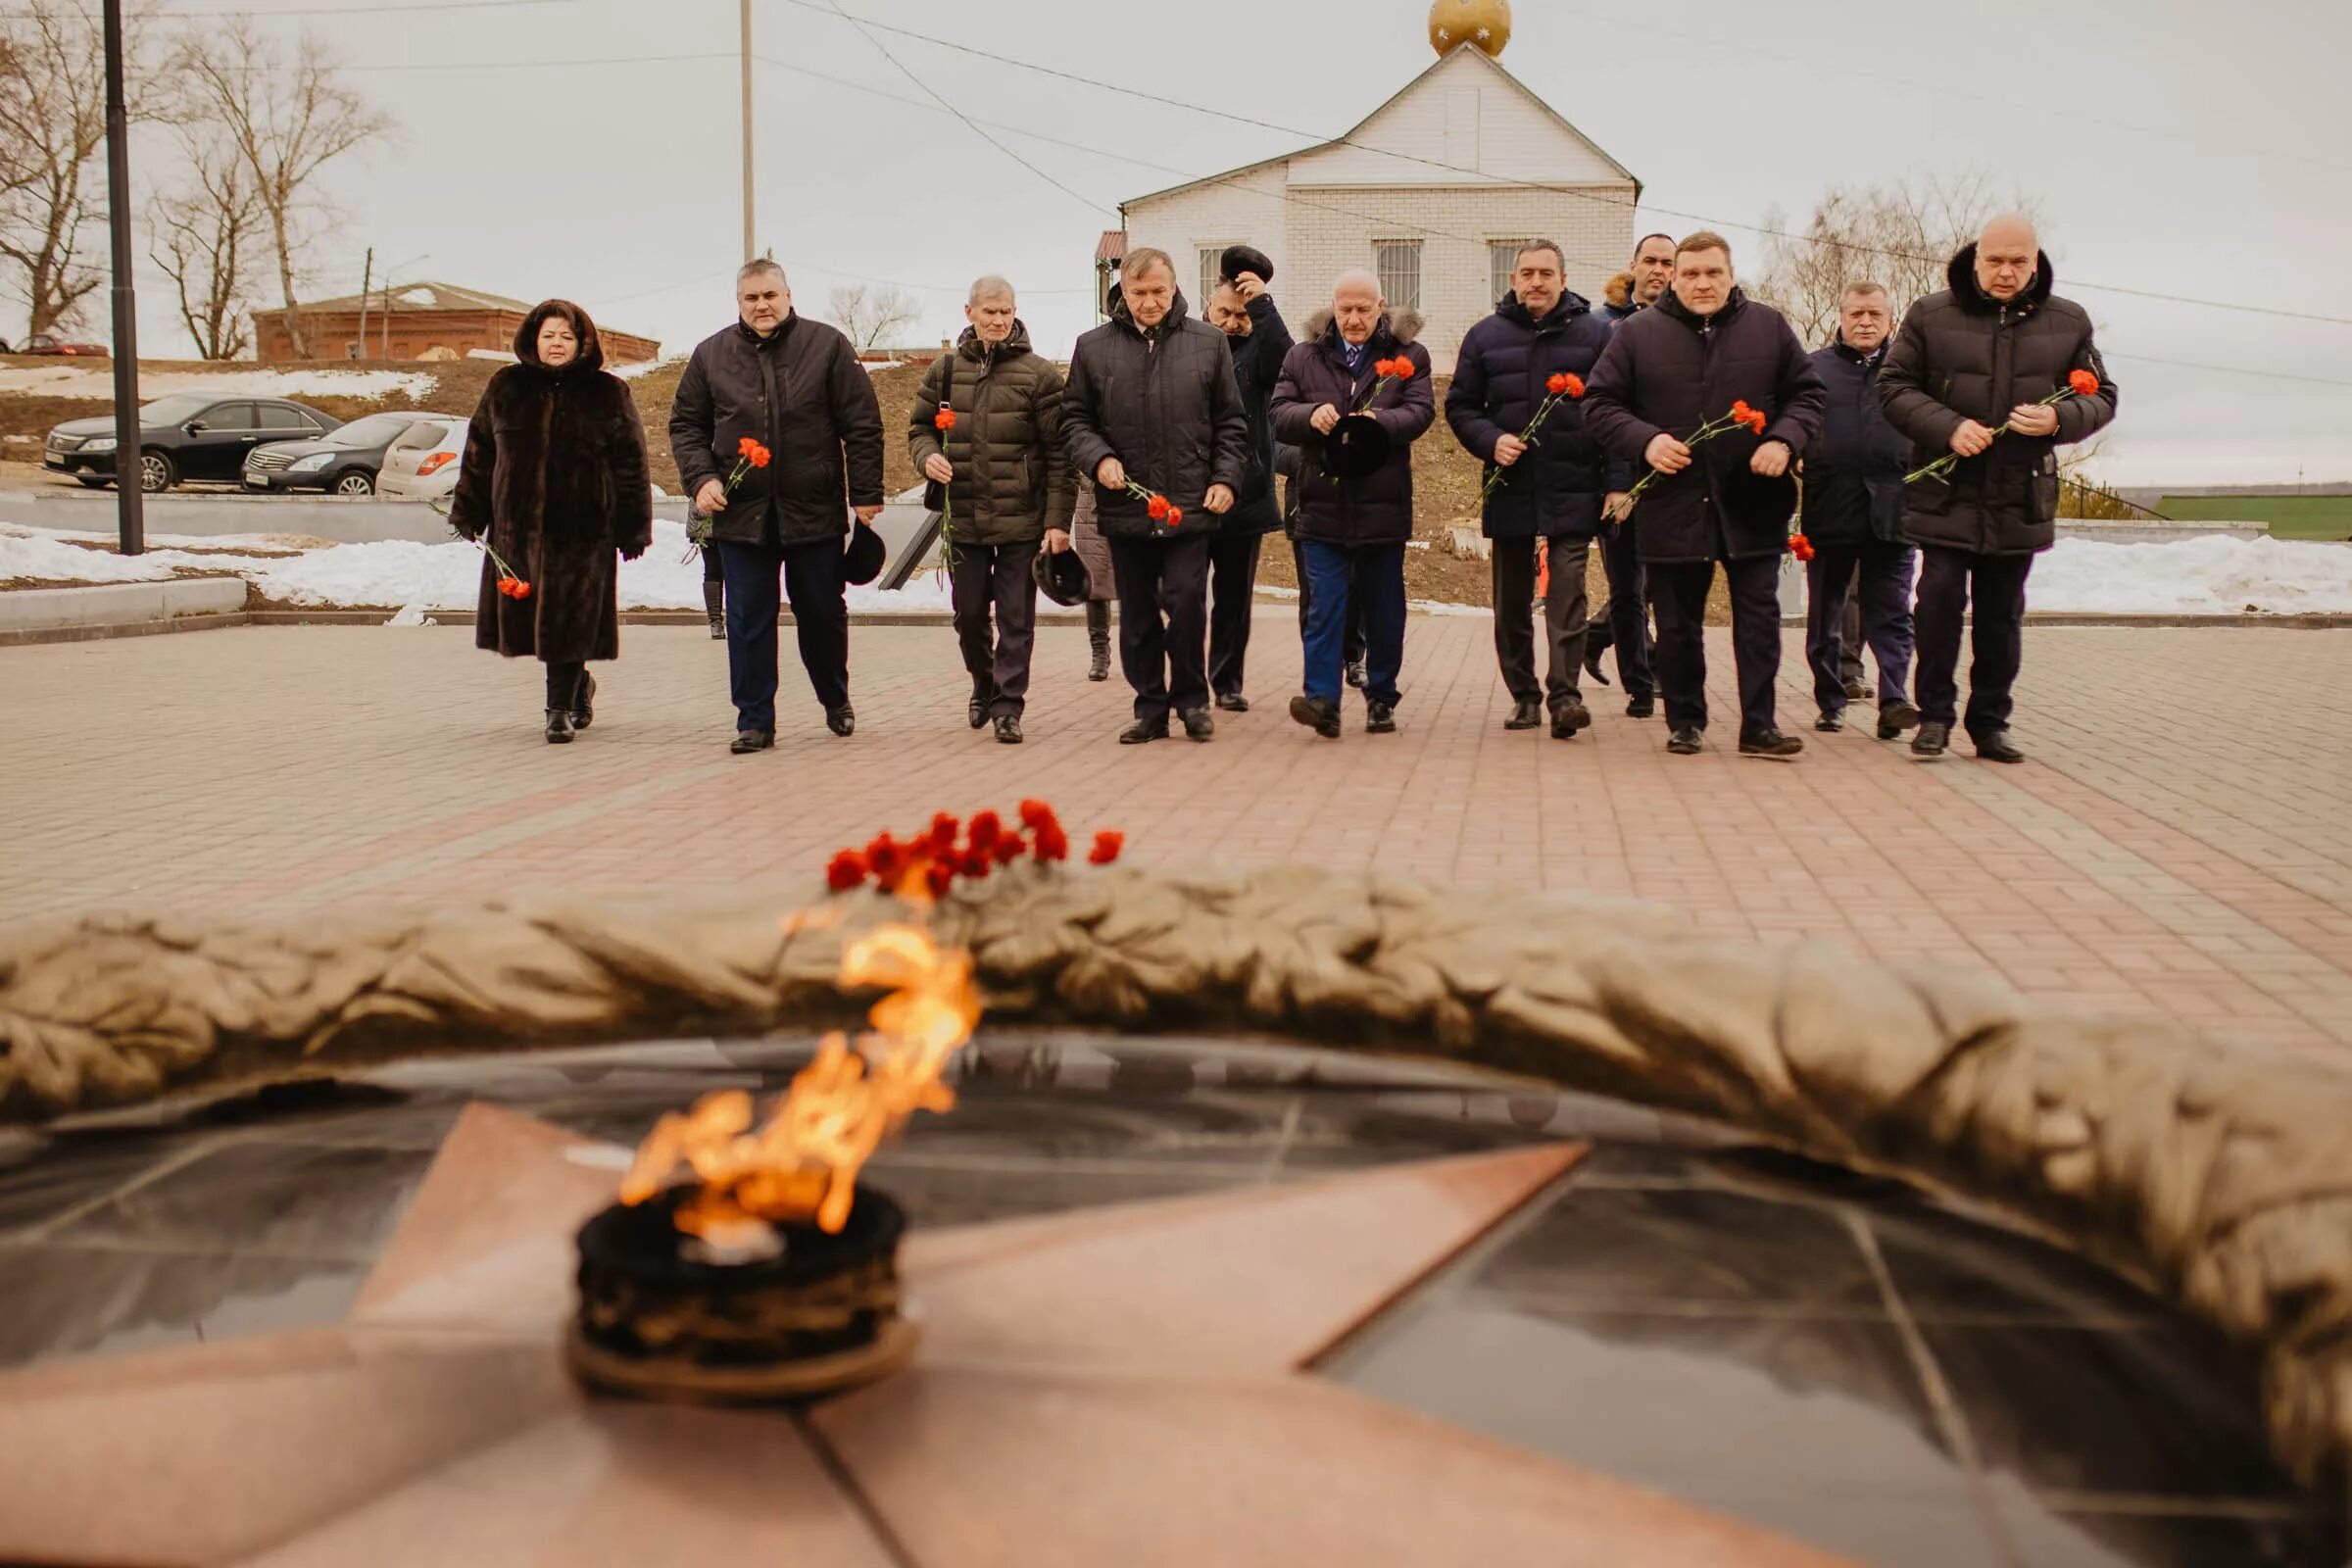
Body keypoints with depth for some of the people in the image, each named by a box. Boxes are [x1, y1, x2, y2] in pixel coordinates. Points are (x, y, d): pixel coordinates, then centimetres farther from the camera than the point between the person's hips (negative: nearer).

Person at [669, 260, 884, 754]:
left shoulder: (827, 346, 0)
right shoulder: (711, 355, 6)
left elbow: (862, 425, -1)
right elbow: (685, 425, 12)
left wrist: (866, 493, -5)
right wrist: (701, 478, -5)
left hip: (815, 510, -1)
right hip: (741, 513, 1)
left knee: (824, 613, 11)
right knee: (748, 620, 2)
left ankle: (836, 699, 33)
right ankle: (755, 720, 10)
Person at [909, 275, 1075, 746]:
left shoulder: (1038, 373, -3)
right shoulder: (946, 370, 7)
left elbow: (1059, 453, -4)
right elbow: (920, 427, 17)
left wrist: (1058, 520, -9)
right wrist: (927, 456, -7)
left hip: (1021, 519, -3)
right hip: (964, 518, 3)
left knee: (1016, 618, 1)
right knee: (968, 614, 12)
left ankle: (1008, 706, 8)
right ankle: (985, 684, 36)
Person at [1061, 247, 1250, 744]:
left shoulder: (1208, 343, 6)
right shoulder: (1094, 347, 6)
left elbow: (1231, 422, 9)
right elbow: (1074, 418, 10)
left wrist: (1226, 478, -2)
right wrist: (1098, 458, -8)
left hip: (1191, 506, -1)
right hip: (1125, 507, 2)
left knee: (1186, 601, -8)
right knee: (1137, 615, 7)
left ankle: (1191, 699, 10)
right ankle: (1150, 707, 18)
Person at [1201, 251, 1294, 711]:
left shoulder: (1255, 352, 5)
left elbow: (1284, 358, -17)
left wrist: (1263, 303, -20)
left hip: (1243, 495, 1)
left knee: (1235, 595, 9)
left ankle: (1227, 681, 18)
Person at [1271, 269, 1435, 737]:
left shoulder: (1408, 355, 5)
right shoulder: (1303, 357, 9)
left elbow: (1421, 410, -7)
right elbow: (1279, 413, 2)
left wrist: (1380, 420, -27)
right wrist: (1311, 415, -20)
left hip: (1383, 505, 0)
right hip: (1323, 505, 0)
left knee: (1384, 607, 9)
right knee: (1325, 605, -7)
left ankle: (1381, 699, 20)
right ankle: (1322, 698, -11)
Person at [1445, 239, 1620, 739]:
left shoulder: (1595, 334, 4)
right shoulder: (1486, 336, 9)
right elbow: (1460, 405, 12)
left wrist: (1616, 483, -3)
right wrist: (1491, 441, -7)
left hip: (1572, 491, -3)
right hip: (1510, 489, 3)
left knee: (1567, 593, -10)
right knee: (1511, 601, 7)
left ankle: (1564, 694, -12)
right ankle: (1523, 695, 17)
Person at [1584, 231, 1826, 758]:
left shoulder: (1768, 327, 6)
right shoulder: (1638, 333, 2)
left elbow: (1807, 393, 11)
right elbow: (1599, 402, 3)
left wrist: (1785, 440, -8)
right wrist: (1645, 439, -13)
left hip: (1752, 503, 1)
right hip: (1672, 505, -1)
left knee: (1759, 617, 2)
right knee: (1678, 625, 7)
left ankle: (1759, 724, 8)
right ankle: (1685, 722, 20)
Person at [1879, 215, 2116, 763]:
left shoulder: (2068, 323, 6)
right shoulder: (1930, 315, 0)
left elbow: (2101, 396, 10)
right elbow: (1894, 386, 0)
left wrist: (2059, 419, -13)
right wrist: (1948, 428, -17)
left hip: (2021, 498, 2)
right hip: (1946, 493, -2)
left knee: (2002, 615, 8)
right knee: (1939, 600, -9)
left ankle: (1990, 723, 19)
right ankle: (1934, 714, 7)